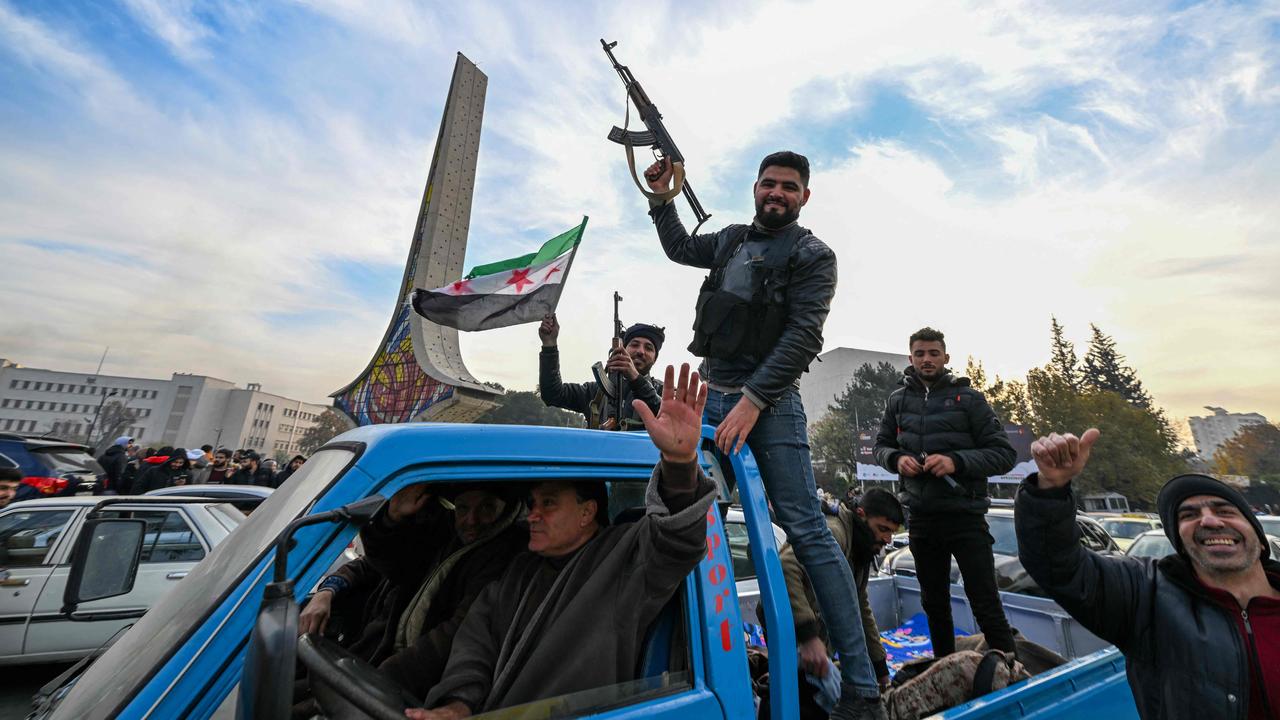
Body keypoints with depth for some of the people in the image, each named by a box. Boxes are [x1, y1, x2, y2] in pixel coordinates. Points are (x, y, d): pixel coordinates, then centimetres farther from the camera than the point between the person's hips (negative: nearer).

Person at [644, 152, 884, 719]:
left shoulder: (813, 256, 2)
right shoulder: (733, 239, 19)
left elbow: (803, 337, -11)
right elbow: (680, 248, 38)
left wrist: (752, 400, -19)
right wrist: (662, 198, 28)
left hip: (769, 404, -5)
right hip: (709, 396, 6)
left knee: (807, 531, -7)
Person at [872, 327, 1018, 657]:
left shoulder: (968, 398, -5)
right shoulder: (898, 400, 5)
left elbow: (1005, 454, -6)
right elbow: (881, 446, 13)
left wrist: (956, 461, -21)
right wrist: (897, 458, -9)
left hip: (965, 516, -4)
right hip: (921, 517, 4)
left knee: (985, 603, 1)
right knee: (934, 602, 18)